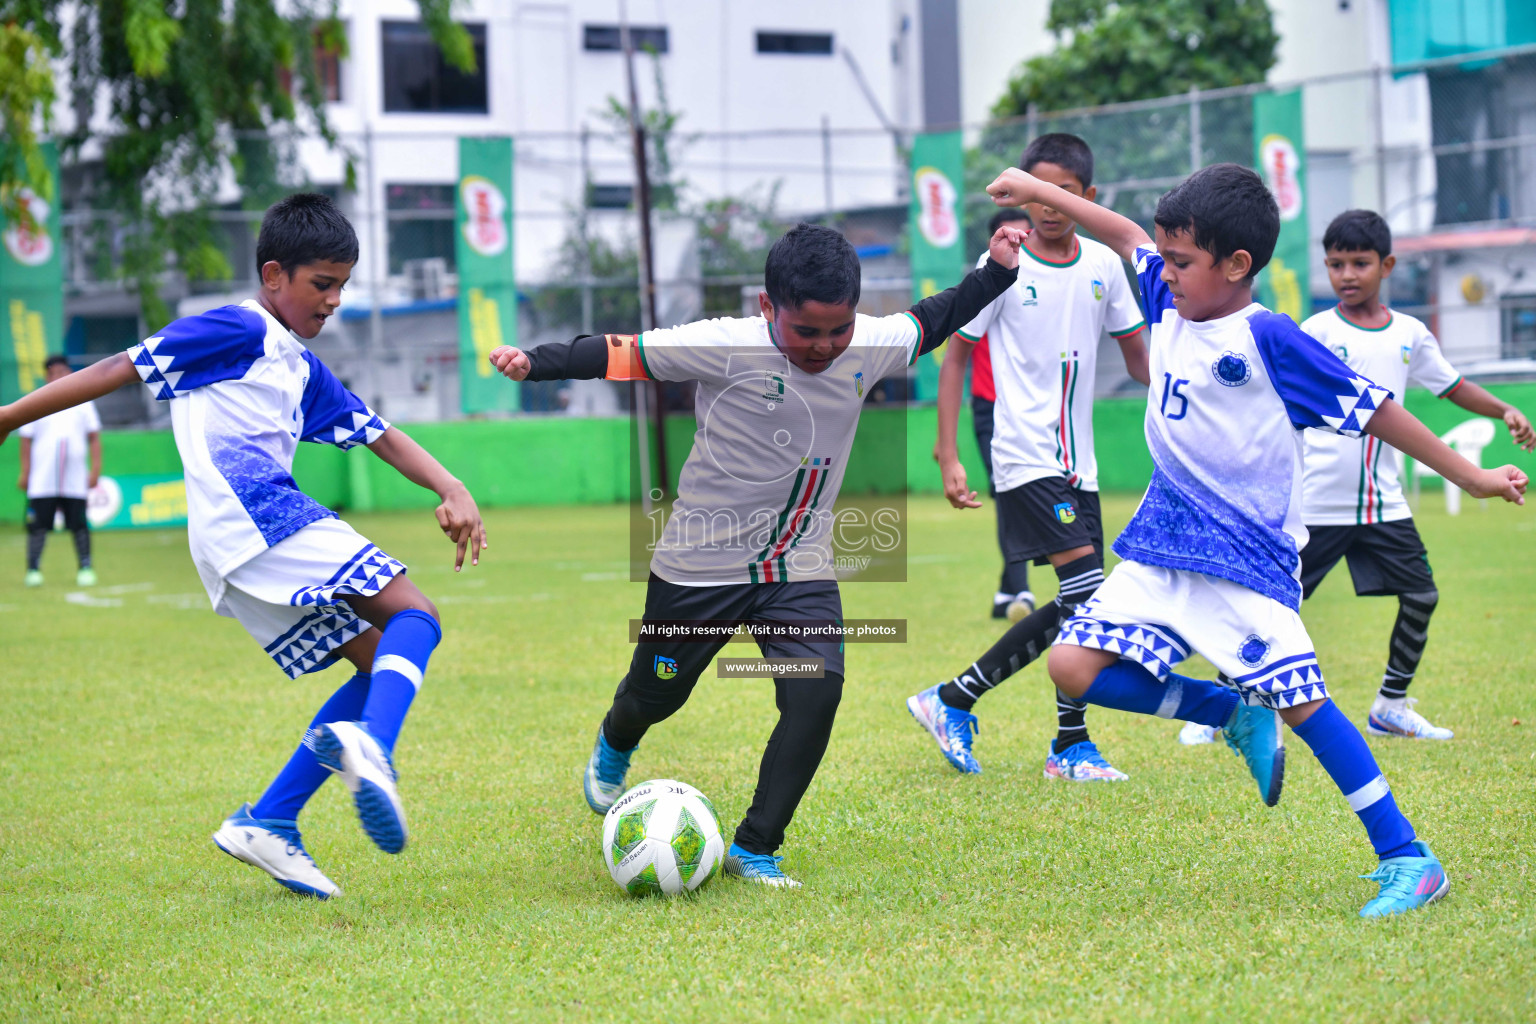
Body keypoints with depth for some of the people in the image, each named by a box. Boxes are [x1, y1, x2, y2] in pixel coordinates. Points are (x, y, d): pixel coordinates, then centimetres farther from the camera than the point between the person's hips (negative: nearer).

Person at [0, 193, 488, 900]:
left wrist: (451, 490, 7)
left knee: (381, 664, 8)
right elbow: (120, 369, 1)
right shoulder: (240, 330, 3)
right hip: (251, 515, -9)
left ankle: (267, 824, -1)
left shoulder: (303, 371, 29)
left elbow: (380, 438, 25)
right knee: (414, 617, -15)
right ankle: (371, 745, -45)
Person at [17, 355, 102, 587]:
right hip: (42, 481, -1)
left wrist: (95, 469, 3)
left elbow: (94, 438, 11)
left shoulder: (83, 402, 11)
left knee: (80, 525, 0)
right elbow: (26, 440, 7)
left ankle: (86, 568, 9)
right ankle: (33, 570, 1)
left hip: (75, 480, 1)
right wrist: (25, 473, 1)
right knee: (38, 526, -5)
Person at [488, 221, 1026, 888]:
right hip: (701, 568, -3)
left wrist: (997, 271, 6)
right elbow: (619, 355, -20)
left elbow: (932, 322, 13)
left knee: (817, 695, -19)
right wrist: (536, 364, -30)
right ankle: (615, 743, 56)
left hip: (802, 569, 3)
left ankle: (753, 848, -6)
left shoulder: (869, 346, -7)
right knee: (657, 695, 17)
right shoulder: (726, 347, -23)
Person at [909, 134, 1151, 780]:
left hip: (1077, 463, 6)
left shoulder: (1104, 266, 7)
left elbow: (1140, 356, 17)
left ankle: (952, 701, 15)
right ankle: (1072, 746, -5)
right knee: (1086, 592, -15)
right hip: (1026, 458, -6)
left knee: (1072, 611, 5)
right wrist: (948, 458, -8)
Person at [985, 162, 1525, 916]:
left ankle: (1407, 860, -6)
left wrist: (1471, 477, -7)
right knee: (1074, 666, -5)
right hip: (1159, 547, 7)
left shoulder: (1267, 339, -15)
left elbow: (1372, 409, -10)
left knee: (1301, 699, -15)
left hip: (1245, 558, -7)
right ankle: (1238, 717, 13)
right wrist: (1038, 192, 30)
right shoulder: (1171, 303, 5)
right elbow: (1124, 235, 25)